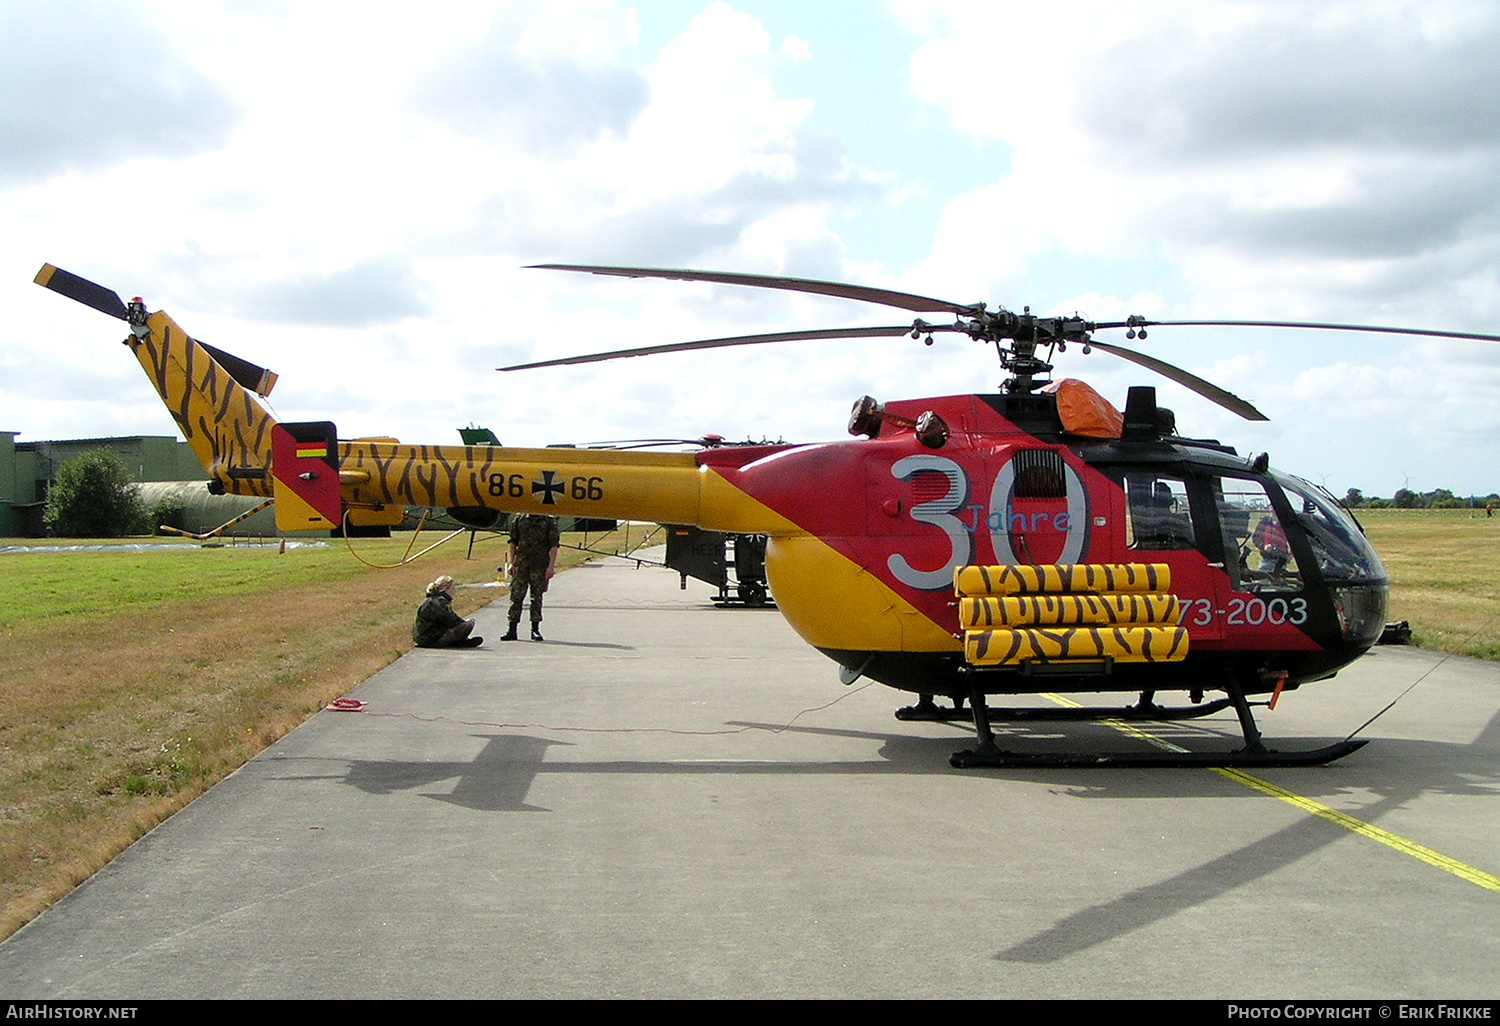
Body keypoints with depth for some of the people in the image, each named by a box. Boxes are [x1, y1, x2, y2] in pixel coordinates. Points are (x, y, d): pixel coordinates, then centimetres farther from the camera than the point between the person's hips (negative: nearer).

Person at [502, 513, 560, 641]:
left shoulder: (549, 522, 1)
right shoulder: (519, 520, 8)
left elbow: (554, 546, -2)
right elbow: (513, 543, 12)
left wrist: (551, 566, -10)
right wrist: (511, 563, 3)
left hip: (540, 565, -2)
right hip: (521, 563, 2)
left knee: (537, 597, 3)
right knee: (516, 596, -2)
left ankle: (535, 629, 12)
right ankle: (512, 630, 1)